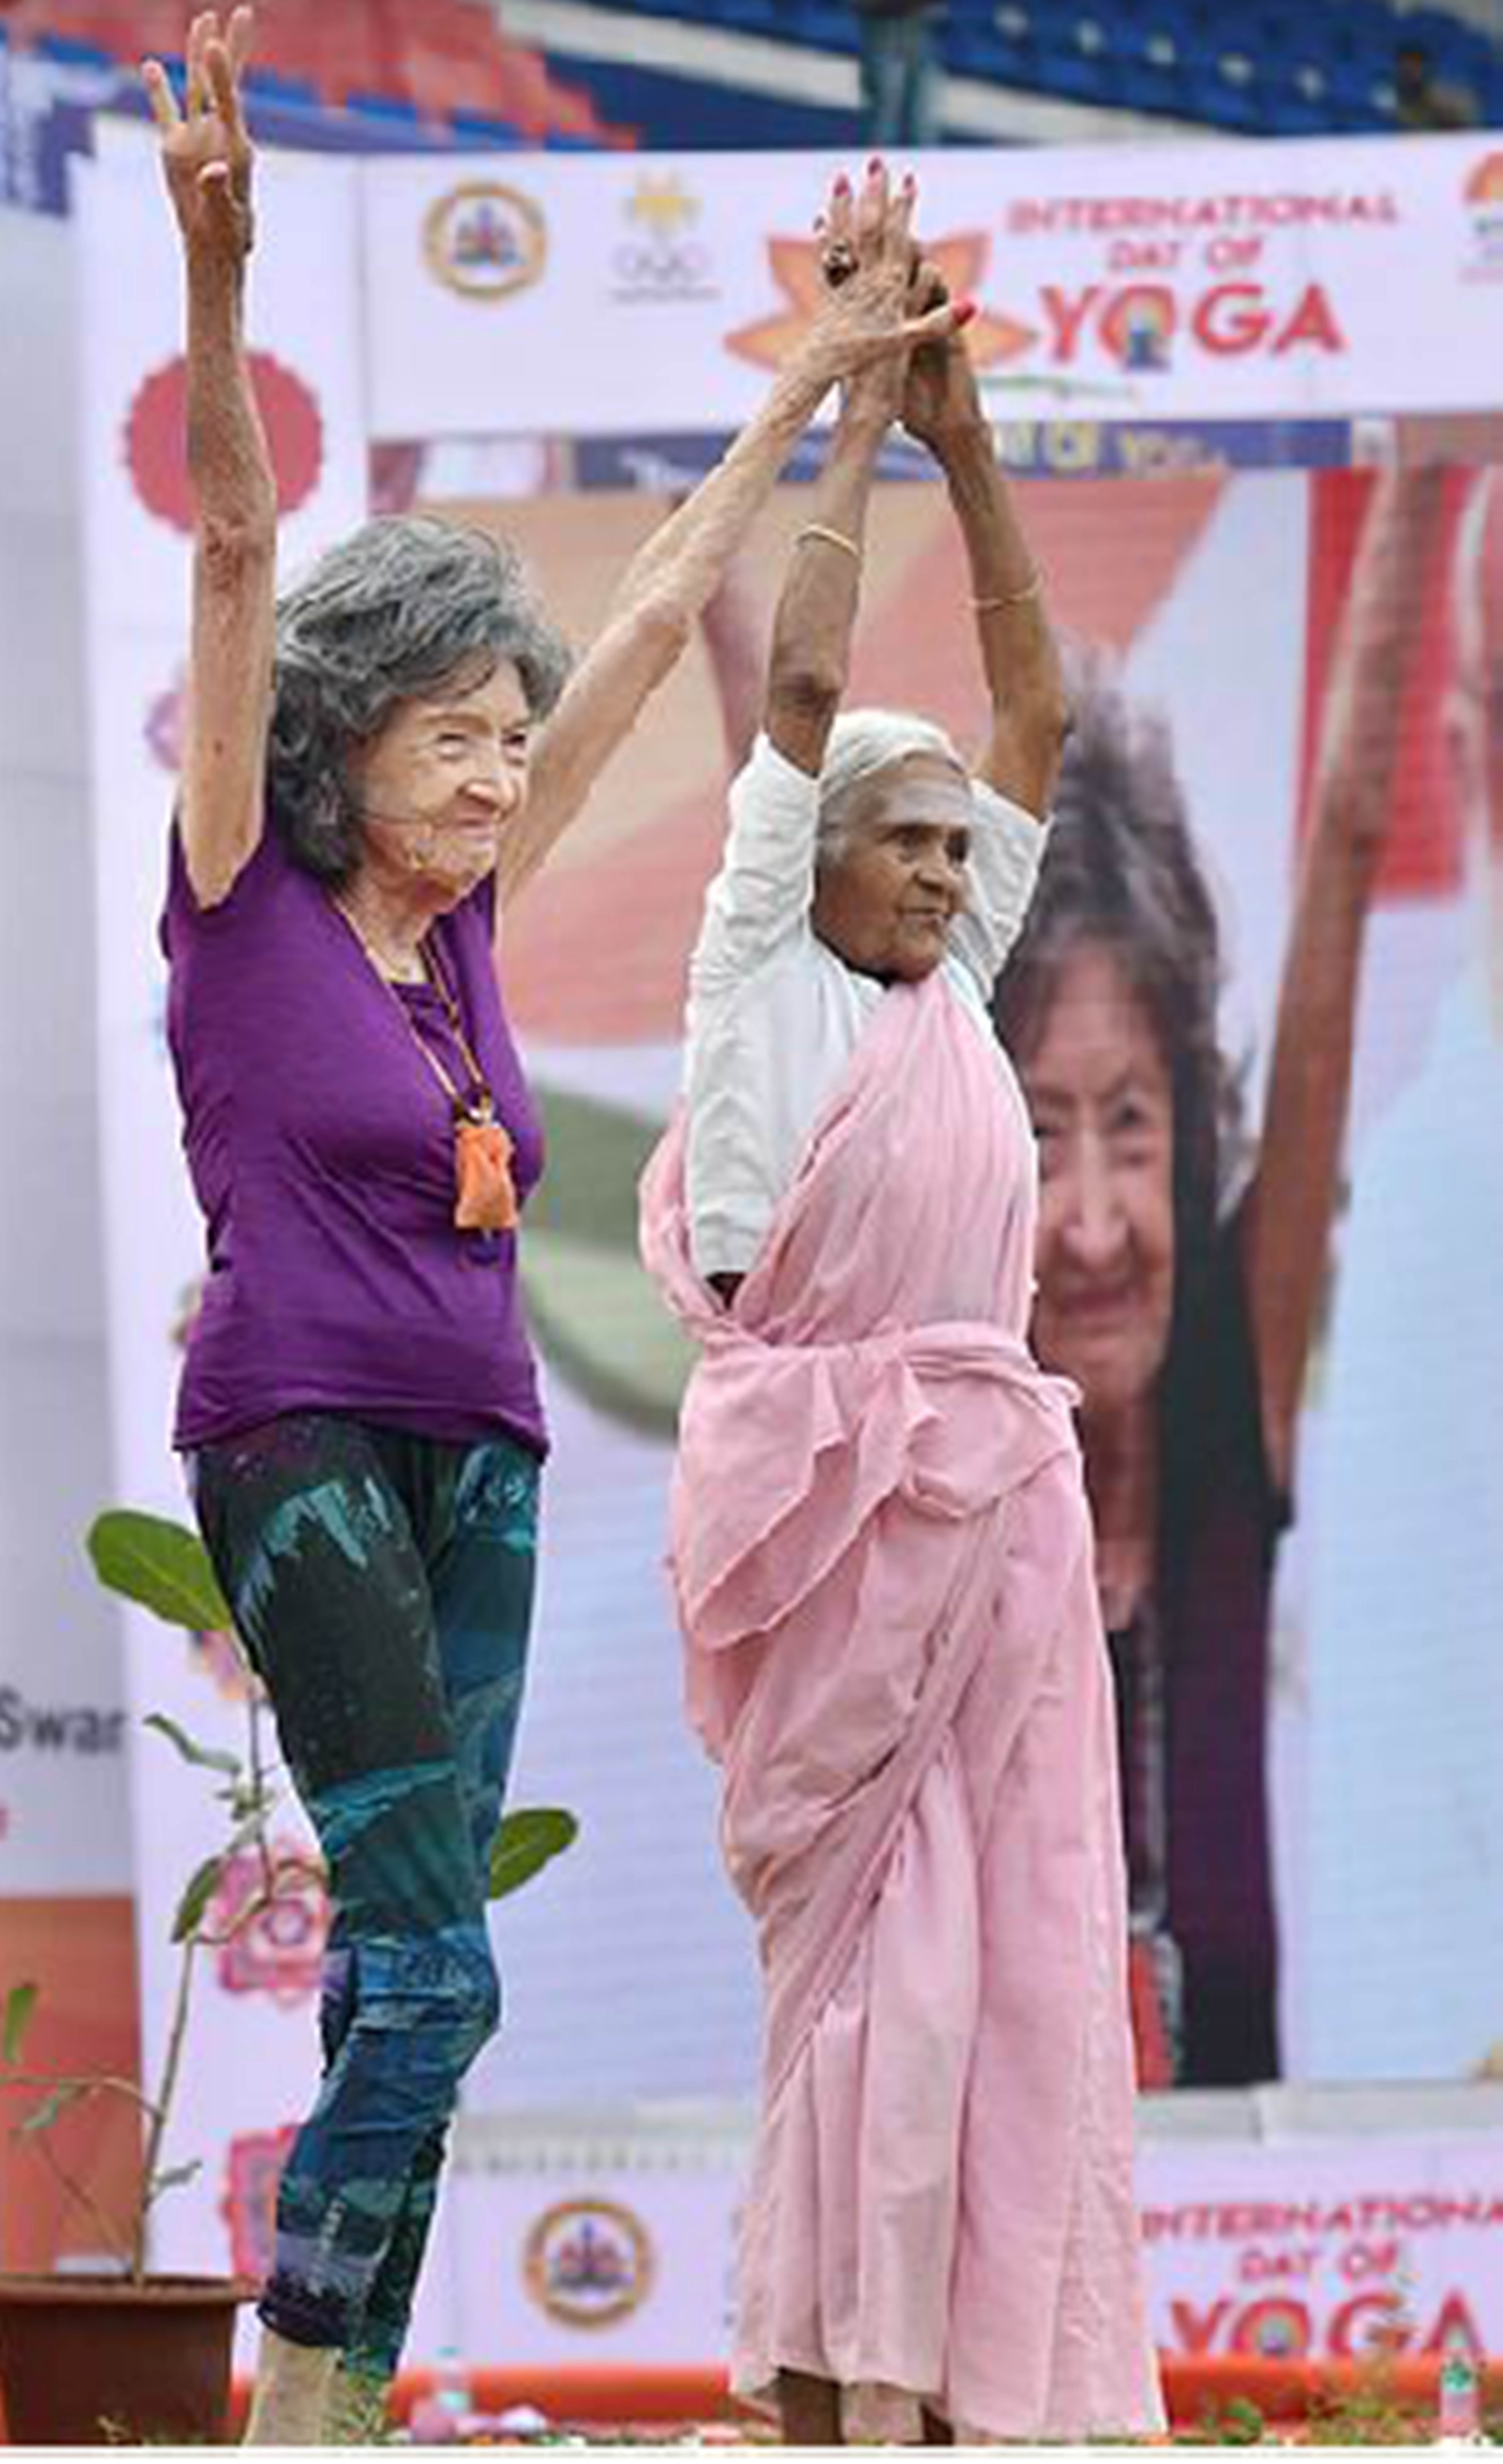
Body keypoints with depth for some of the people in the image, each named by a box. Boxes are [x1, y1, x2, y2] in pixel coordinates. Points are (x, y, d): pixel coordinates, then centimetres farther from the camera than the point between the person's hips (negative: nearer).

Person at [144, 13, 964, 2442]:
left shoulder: (465, 917, 13)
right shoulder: (247, 899, -2)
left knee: (409, 1952, 4)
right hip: (303, 1444, -7)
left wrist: (814, 384, 25)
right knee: (433, 1962, -16)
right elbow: (239, 547, -14)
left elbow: (657, 617, 19)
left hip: (482, 1463, 7)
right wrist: (218, 273, -25)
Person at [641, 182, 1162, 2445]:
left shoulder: (953, 981, 16)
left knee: (1013, 1935, 0)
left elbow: (1036, 714, 15)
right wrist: (858, 421, -1)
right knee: (873, 1931, -8)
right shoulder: (766, 968, 2)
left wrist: (971, 450, 10)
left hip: (989, 1486, 6)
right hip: (818, 1480, -6)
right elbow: (801, 680, -4)